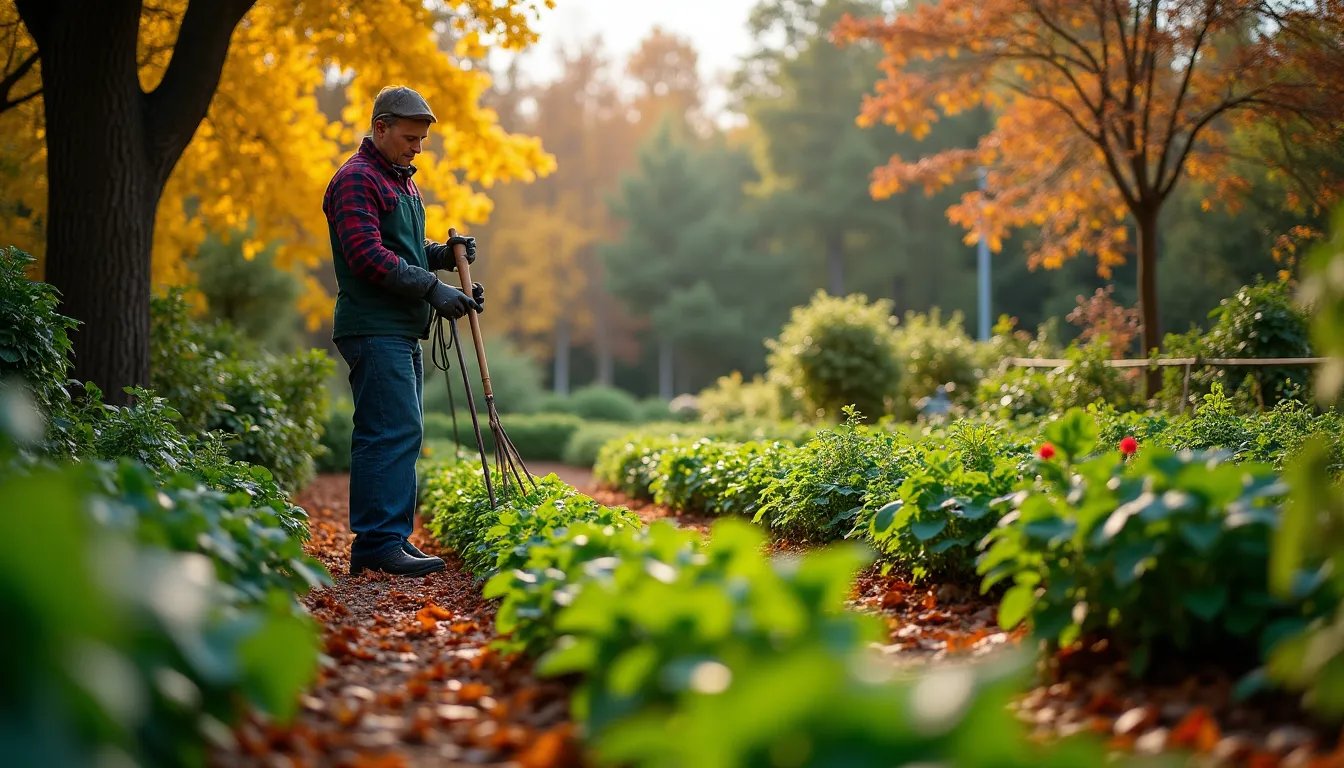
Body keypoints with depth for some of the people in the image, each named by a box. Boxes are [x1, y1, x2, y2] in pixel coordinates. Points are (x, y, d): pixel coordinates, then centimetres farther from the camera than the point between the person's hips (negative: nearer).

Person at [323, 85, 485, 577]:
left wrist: (441, 254, 10)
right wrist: (433, 288, -18)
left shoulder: (401, 180, 23)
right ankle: (381, 543, -14)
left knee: (401, 434, 9)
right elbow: (370, 257, -18)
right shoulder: (357, 179, -9)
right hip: (374, 329, -10)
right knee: (393, 431, -15)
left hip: (403, 331, 10)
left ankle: (376, 547, 13)